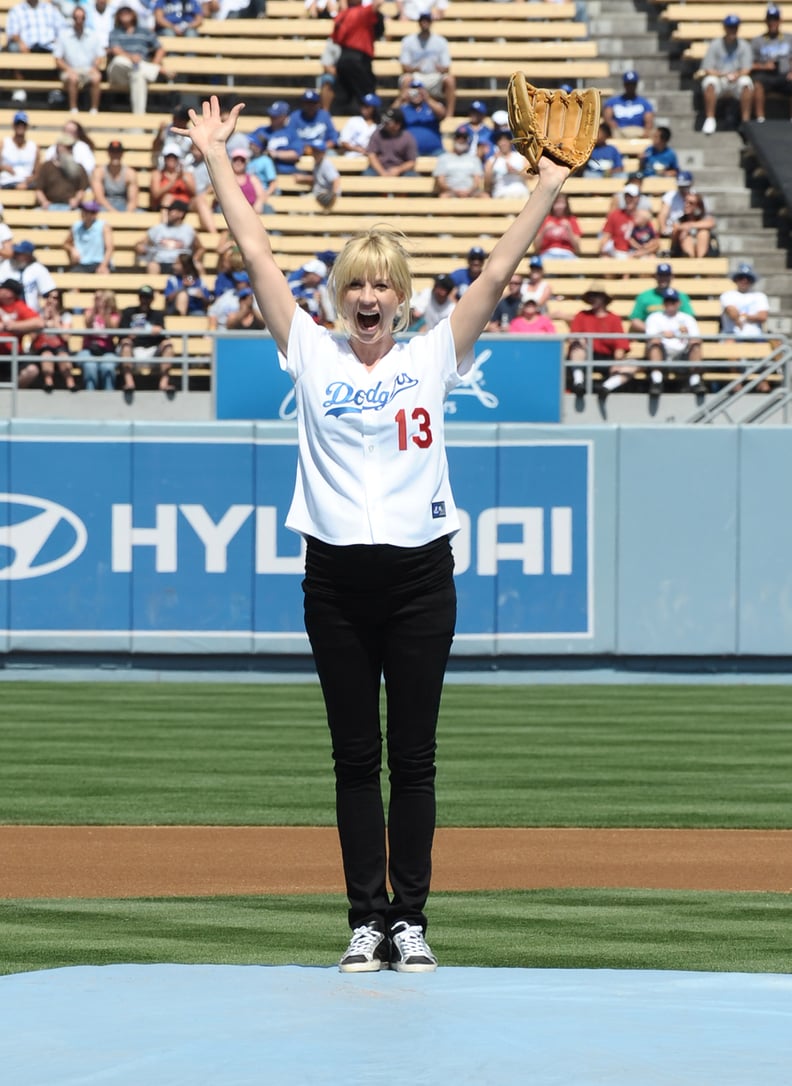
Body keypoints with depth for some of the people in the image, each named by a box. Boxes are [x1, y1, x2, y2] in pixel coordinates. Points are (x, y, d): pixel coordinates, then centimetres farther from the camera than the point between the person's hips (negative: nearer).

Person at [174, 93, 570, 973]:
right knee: (355, 758, 4)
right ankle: (366, 919, 7)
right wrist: (217, 162, 4)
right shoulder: (312, 355, 5)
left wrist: (547, 188, -2)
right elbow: (257, 256, 5)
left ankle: (410, 918, 6)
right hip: (337, 576, 0)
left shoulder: (432, 358, 6)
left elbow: (496, 274, 2)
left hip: (419, 572, 0)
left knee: (413, 757, 2)